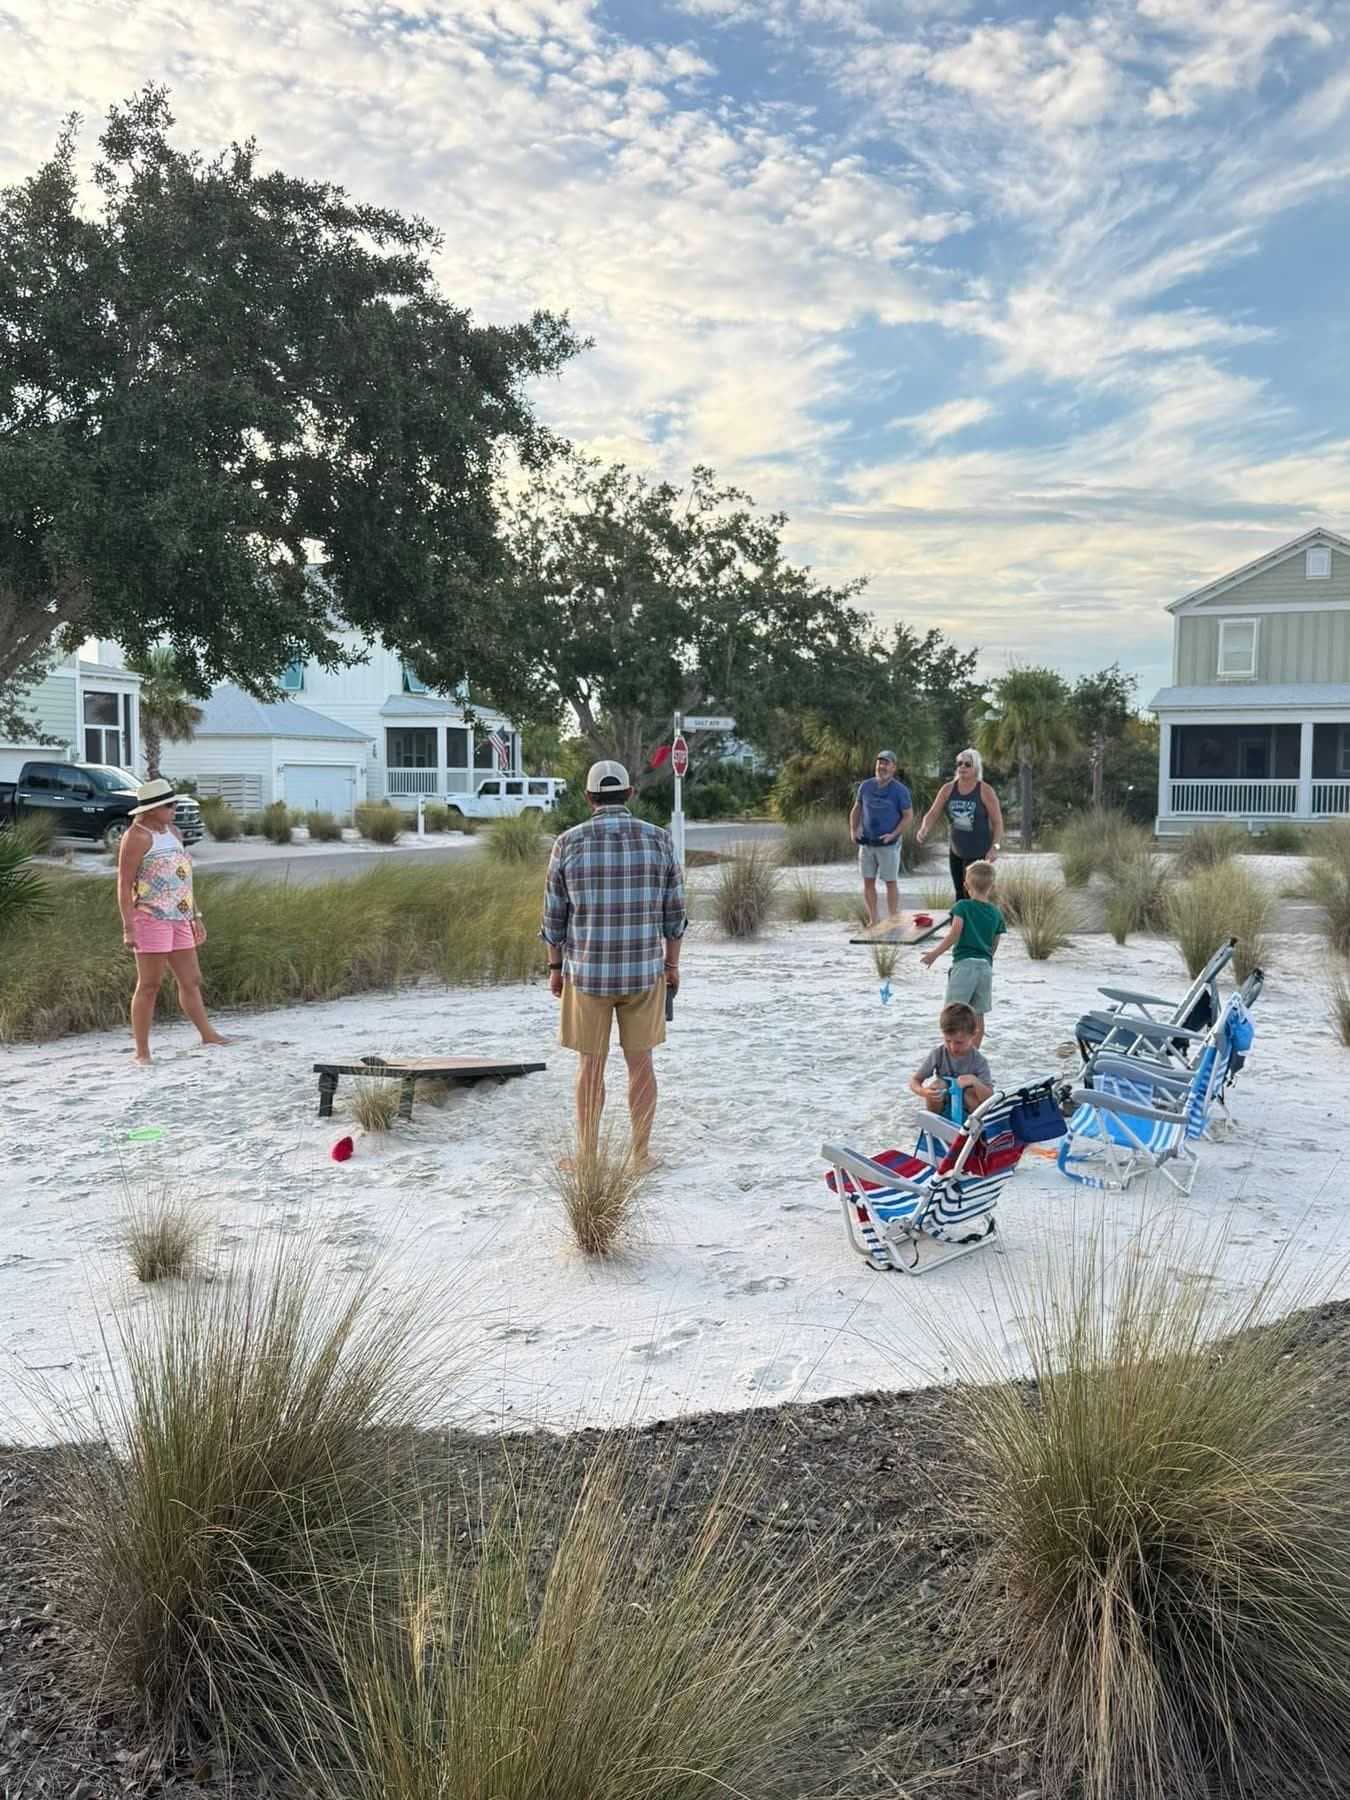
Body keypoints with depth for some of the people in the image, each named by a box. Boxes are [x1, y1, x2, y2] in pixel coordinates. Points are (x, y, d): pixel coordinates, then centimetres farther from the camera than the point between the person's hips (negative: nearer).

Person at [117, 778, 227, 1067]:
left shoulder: (172, 831, 16)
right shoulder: (137, 836, -10)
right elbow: (124, 885, -13)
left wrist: (195, 916, 21)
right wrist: (128, 928, -18)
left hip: (179, 919, 8)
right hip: (151, 918, -8)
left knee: (191, 980, 14)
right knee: (149, 985, -4)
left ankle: (207, 1034, 24)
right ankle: (141, 1050, 3)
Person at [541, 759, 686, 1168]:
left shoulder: (569, 842, -6)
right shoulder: (658, 839, -3)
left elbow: (554, 915, -2)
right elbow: (674, 912, 1)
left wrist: (555, 967, 10)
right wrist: (672, 964, 12)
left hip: (586, 971, -1)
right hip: (644, 970, 1)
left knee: (591, 1064, 9)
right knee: (640, 1061, 11)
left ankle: (588, 1156, 17)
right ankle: (640, 1154, 18)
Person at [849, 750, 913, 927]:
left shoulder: (900, 790, -7)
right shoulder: (865, 786, 4)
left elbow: (908, 815, -6)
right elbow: (857, 809, 15)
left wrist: (893, 835, -16)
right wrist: (853, 830, 1)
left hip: (888, 844, -4)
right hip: (867, 842, 4)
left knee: (891, 881, 2)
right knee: (868, 881, 6)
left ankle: (892, 920, 10)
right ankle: (873, 920, 15)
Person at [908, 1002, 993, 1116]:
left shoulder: (979, 1061, -24)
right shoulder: (937, 1054, -21)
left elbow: (989, 1100, -30)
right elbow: (914, 1081, -16)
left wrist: (974, 1081, -49)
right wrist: (923, 1092, -40)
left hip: (965, 1104, -1)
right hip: (942, 1103, 1)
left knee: (971, 1093, -32)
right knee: (937, 1084, -28)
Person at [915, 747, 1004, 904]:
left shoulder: (985, 791, -9)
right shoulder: (948, 789, 1)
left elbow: (997, 822, -7)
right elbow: (933, 814, -3)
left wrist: (995, 847, -19)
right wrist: (924, 828, -24)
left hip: (979, 853, -4)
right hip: (955, 852, 5)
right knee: (960, 895, 12)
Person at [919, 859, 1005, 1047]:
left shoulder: (963, 906, -5)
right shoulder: (996, 914, 8)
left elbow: (954, 935, -14)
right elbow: (994, 946, 12)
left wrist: (935, 953, -7)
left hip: (964, 963, -5)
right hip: (986, 965, 5)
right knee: (978, 1015, 11)